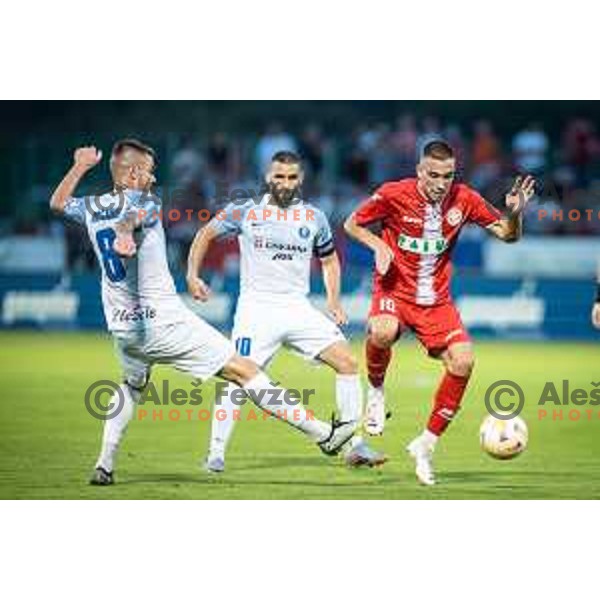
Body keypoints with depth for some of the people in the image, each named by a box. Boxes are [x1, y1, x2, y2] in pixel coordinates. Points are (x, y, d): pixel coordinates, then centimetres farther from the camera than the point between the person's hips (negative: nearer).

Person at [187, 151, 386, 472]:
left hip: (299, 309, 3)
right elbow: (206, 234, 11)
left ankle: (354, 446, -2)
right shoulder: (245, 212, 1)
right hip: (256, 309, -3)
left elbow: (329, 259, 23)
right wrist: (193, 275, -1)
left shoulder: (313, 217, 9)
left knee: (347, 362, -8)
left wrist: (333, 301, 9)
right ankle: (216, 453, -5)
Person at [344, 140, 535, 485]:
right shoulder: (393, 195, -12)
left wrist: (516, 213, -19)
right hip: (395, 291, -3)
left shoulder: (464, 200, -5)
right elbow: (353, 224, 4)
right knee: (383, 332, -37)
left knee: (463, 361, -17)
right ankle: (376, 392, -3)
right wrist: (378, 245, -15)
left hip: (436, 299, 3)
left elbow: (508, 235, 2)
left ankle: (426, 444, 0)